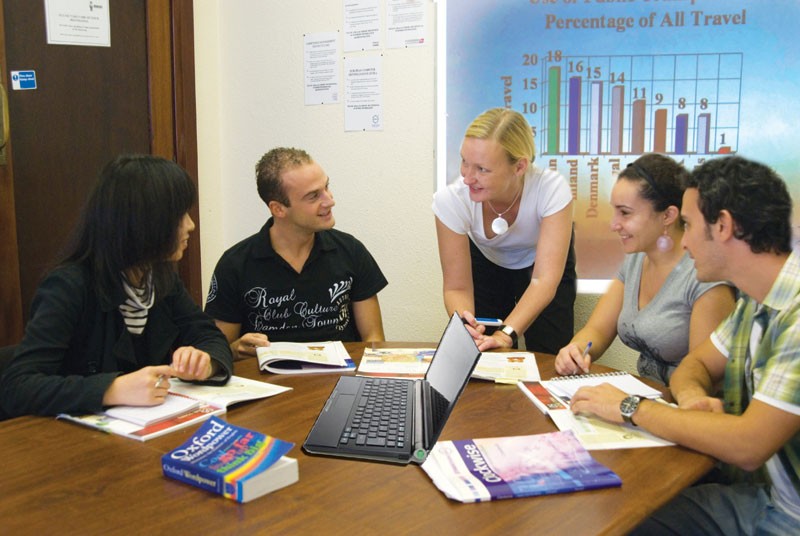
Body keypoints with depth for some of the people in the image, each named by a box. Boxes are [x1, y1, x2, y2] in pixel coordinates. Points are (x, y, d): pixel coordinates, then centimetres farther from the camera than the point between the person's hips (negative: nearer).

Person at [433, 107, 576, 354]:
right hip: (486, 262, 1)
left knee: (548, 359, -9)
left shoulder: (552, 189, -37)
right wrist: (464, 324, -49)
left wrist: (506, 334, -53)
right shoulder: (451, 199, -33)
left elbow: (544, 280, -39)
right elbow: (457, 287, -27)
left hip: (539, 261, -1)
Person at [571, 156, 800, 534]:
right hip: (755, 495, 7)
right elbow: (696, 364, 15)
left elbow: (747, 445, -29)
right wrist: (693, 397, -10)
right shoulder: (755, 301, 5)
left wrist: (630, 408, -18)